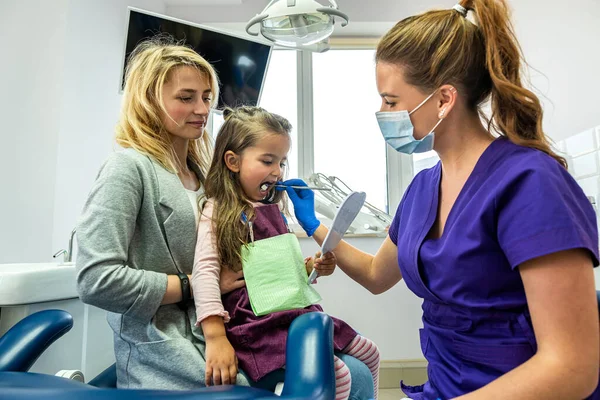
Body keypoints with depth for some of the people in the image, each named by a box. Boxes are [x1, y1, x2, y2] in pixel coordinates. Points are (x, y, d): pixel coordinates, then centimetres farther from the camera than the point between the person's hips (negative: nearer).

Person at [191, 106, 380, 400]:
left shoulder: (273, 209, 14)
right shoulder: (217, 211, -8)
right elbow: (204, 272, -19)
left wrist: (312, 268, 3)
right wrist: (215, 337, -27)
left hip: (294, 312, 8)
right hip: (256, 322, -8)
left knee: (369, 354, 14)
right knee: (337, 376, -23)